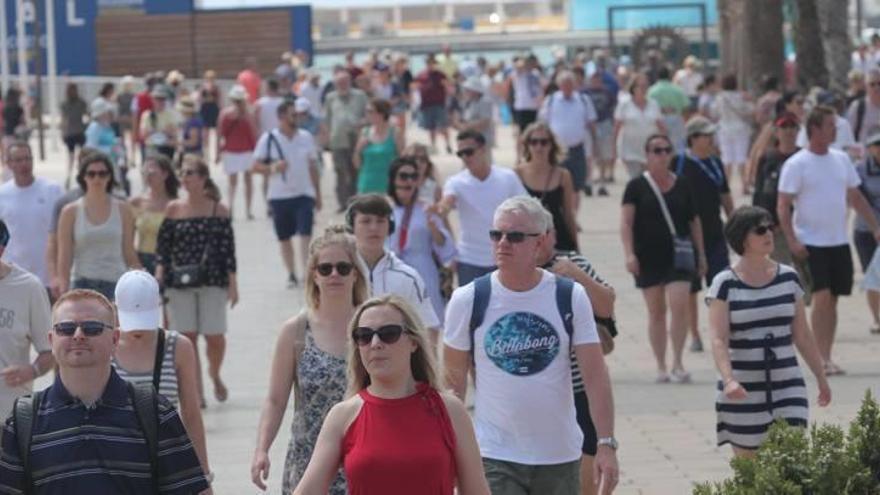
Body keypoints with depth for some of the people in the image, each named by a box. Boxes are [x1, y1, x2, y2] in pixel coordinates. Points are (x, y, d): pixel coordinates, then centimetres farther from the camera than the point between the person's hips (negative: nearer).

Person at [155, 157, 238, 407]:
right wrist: (160, 274, -8)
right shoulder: (173, 209, 4)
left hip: (212, 282, -1)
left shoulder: (219, 210, 0)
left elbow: (228, 246, 0)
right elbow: (163, 245, 4)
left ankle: (215, 375, 27)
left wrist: (232, 283, -3)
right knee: (188, 337, 0)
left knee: (215, 336, -2)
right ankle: (196, 391, 8)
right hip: (180, 281, 1)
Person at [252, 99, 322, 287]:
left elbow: (313, 167, 11)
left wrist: (318, 194, 11)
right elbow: (255, 166, -2)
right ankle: (291, 274, 21)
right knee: (285, 238, 8)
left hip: (304, 194, 0)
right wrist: (272, 168, -22)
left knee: (305, 234, -11)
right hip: (279, 196, 0)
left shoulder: (306, 137, 4)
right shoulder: (268, 139, -4)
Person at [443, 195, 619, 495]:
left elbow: (595, 375, -3)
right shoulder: (468, 300, -4)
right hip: (495, 458, -2)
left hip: (560, 456, 2)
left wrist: (606, 444, -11)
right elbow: (454, 379, 3)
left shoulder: (571, 298, -2)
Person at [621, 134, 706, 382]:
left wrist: (701, 254, 13)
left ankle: (677, 363, -7)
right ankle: (661, 366, 13)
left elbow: (694, 221, 14)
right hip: (648, 257, -1)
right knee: (656, 311, 6)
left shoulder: (682, 184, 8)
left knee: (679, 304, -15)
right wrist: (629, 254, -15)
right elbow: (626, 223, -4)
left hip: (678, 255, 1)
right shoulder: (637, 186, 1)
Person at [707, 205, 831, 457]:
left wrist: (821, 377, 16)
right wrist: (728, 380, -30)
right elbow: (719, 340, -15)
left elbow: (802, 335, 13)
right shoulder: (725, 284, -6)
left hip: (787, 387, 2)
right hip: (743, 393, -2)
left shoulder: (788, 278, 5)